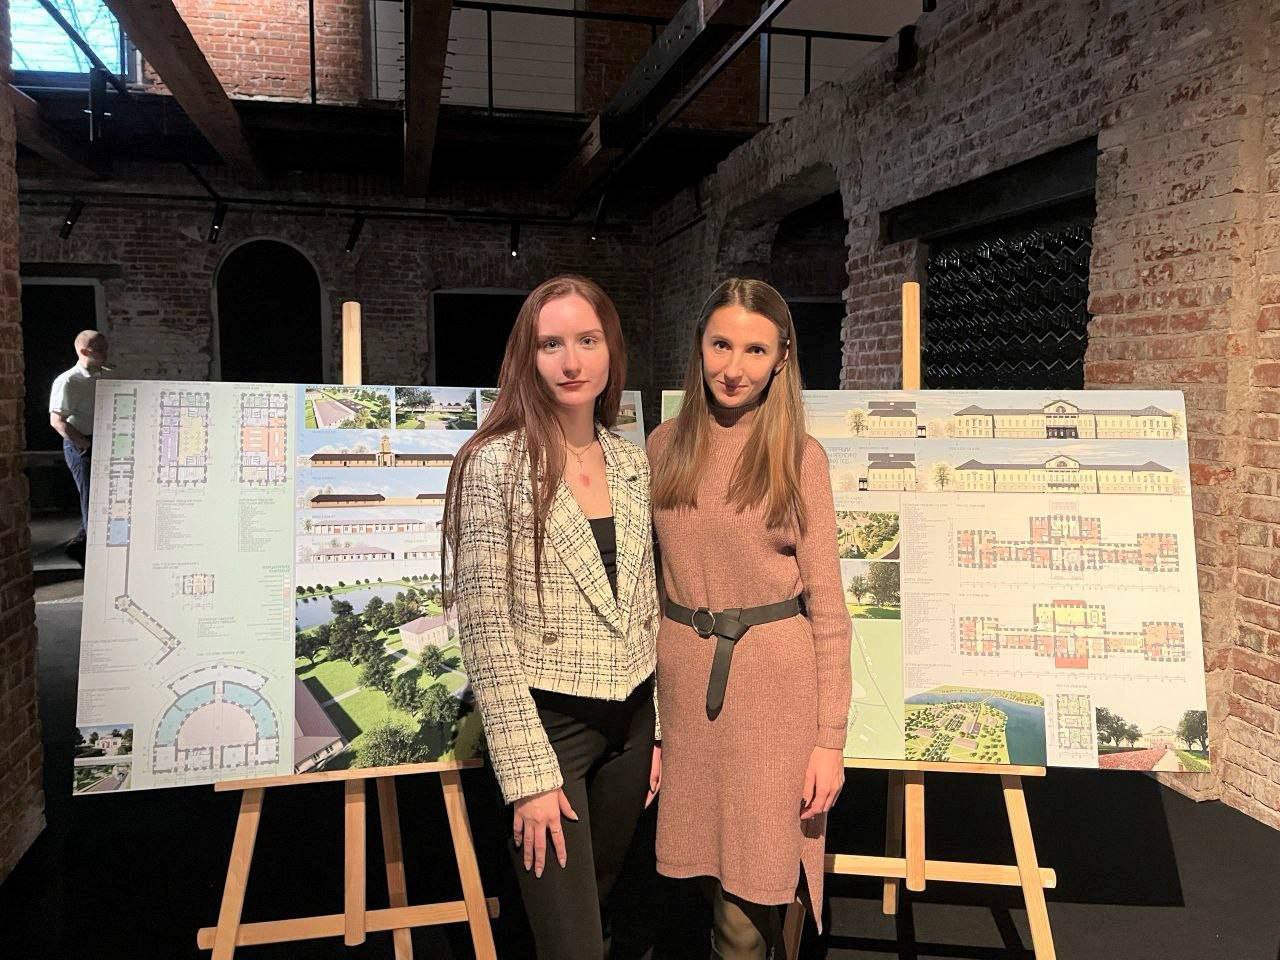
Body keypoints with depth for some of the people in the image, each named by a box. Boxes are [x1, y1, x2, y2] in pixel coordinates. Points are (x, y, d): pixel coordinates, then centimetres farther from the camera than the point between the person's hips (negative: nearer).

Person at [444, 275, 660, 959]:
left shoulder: (632, 463, 4)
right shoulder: (496, 465, -13)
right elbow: (485, 632, -15)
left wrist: (658, 728, 11)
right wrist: (529, 774, -15)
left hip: (631, 722, 6)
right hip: (548, 723, -5)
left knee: (600, 898, 21)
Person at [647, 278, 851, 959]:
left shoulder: (799, 457, -3)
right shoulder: (665, 446, 5)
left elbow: (828, 606, -3)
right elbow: (647, 580, 10)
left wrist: (831, 738, -6)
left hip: (776, 680, -2)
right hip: (683, 674, 3)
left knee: (748, 902, 4)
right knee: (710, 870, 13)